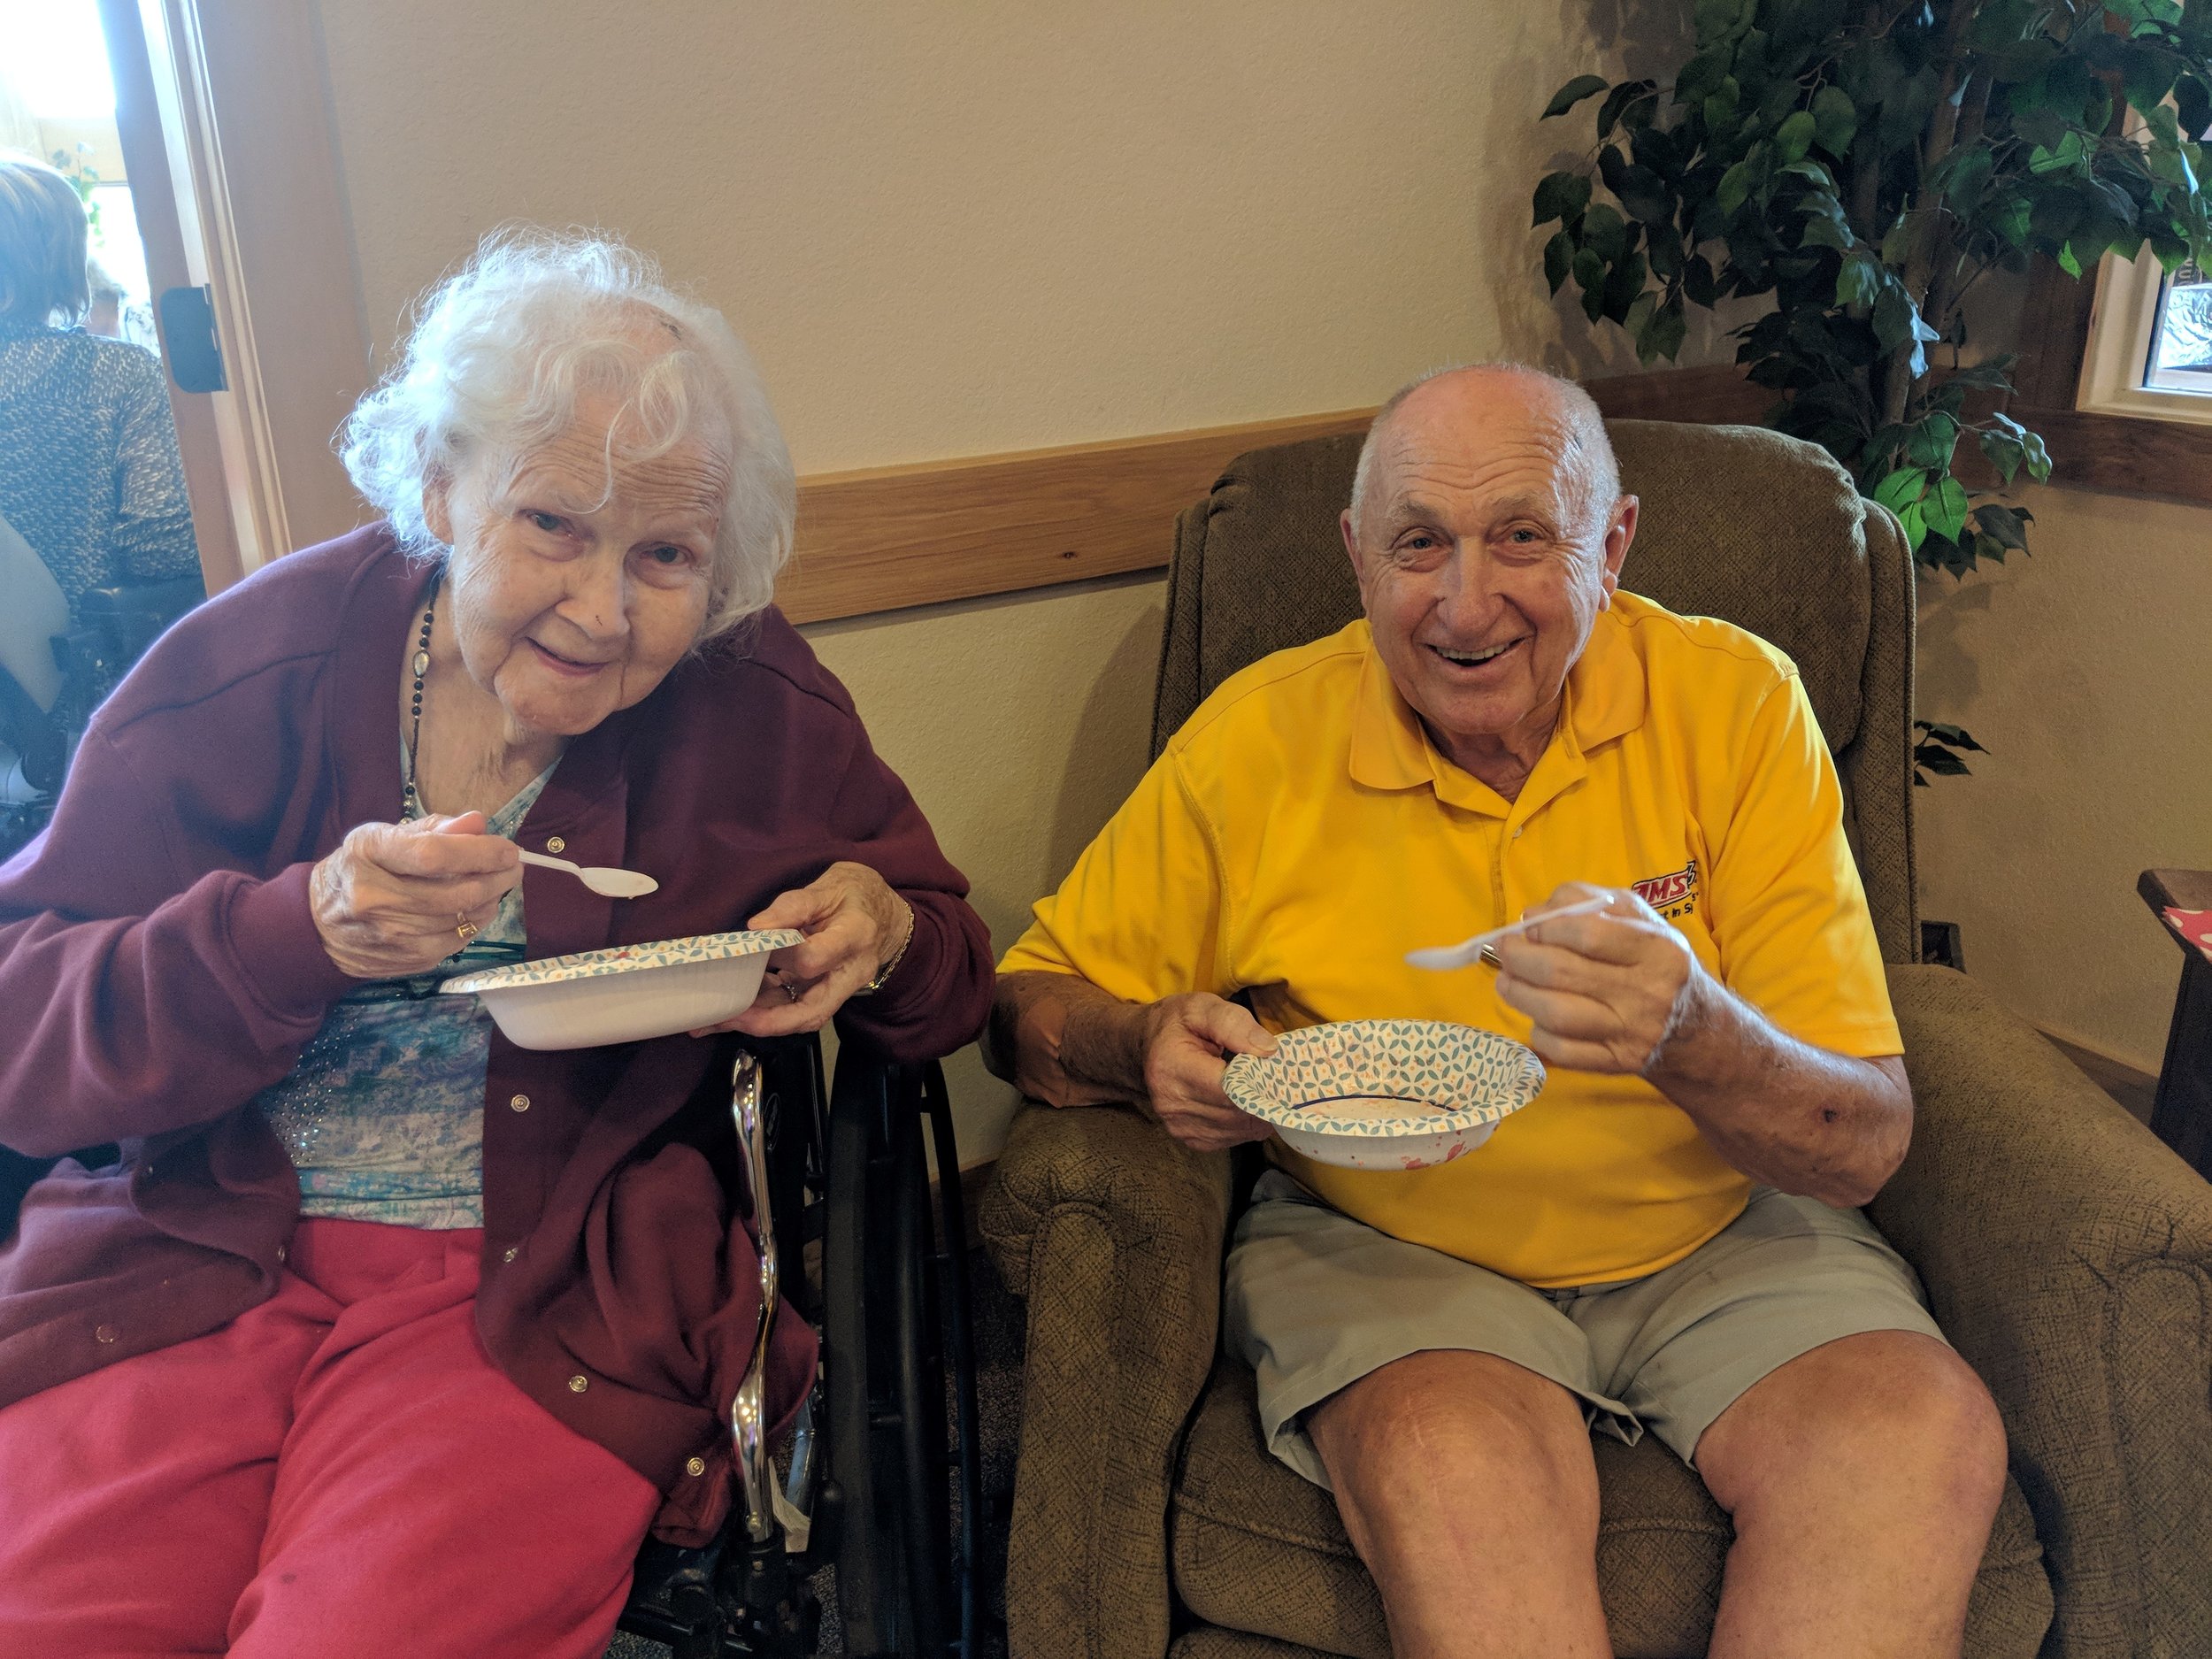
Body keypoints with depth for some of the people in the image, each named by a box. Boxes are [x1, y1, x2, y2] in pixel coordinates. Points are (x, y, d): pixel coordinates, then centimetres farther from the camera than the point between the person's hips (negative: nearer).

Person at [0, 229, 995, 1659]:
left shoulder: (755, 708, -1)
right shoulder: (254, 667, -2)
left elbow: (946, 958, 11)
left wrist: (878, 925, -13)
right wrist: (301, 931, -23)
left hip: (549, 1290, -1)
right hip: (184, 1260, 2)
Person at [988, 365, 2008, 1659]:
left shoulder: (1737, 702, -9)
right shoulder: (1259, 739, -10)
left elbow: (1868, 1146, -11)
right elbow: (1029, 1007, 0)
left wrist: (1694, 1036, -34)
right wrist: (1148, 1048, -23)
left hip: (1721, 1242, 2)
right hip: (1378, 1246, -1)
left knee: (1931, 1435, -25)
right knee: (1449, 1458, -32)